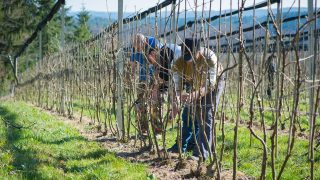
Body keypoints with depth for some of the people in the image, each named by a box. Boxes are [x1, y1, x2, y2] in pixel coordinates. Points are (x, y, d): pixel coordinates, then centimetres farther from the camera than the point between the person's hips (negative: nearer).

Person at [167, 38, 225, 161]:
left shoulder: (209, 58, -40)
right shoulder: (179, 64, -30)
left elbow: (210, 85, -40)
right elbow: (178, 87, -26)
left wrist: (193, 96, -56)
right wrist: (176, 102, -45)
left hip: (214, 83, -4)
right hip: (194, 84, 4)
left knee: (206, 116, -16)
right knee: (188, 114, 8)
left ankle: (201, 153, -17)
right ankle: (181, 146, 27)